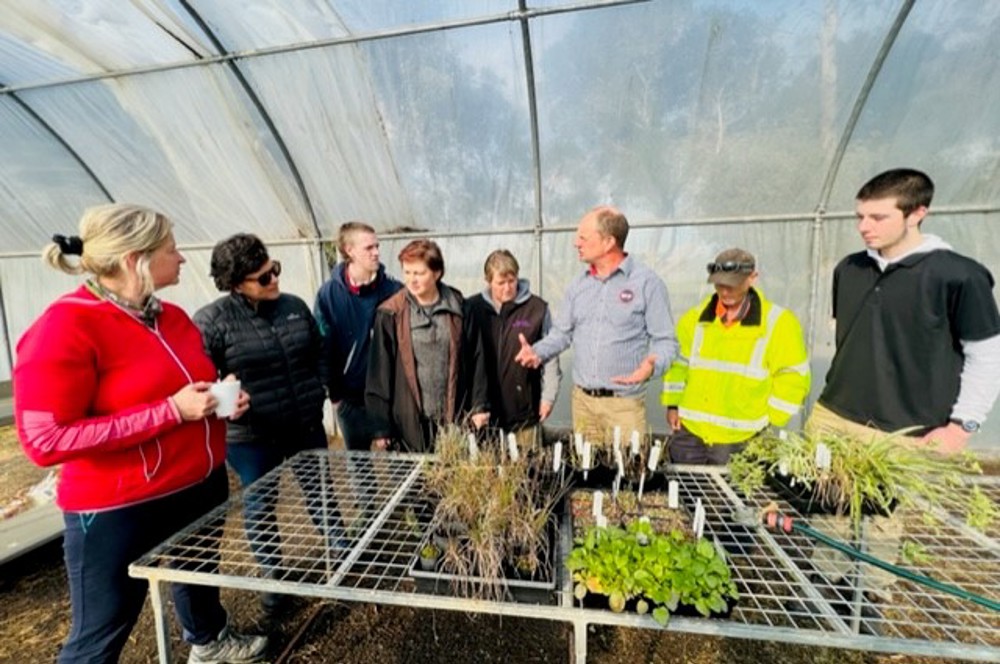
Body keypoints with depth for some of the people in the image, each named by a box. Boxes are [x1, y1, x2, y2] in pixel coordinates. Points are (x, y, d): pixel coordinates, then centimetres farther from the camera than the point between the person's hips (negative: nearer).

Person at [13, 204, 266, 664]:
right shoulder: (65, 328, -20)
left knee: (199, 573, 29)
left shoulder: (173, 318, 2)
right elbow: (46, 441, -23)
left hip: (203, 485, 7)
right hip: (118, 510, -7)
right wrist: (171, 411, -27)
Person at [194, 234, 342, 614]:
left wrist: (317, 394, 4)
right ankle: (273, 575, 40)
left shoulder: (295, 307, 1)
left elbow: (318, 356, 11)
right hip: (250, 437, -3)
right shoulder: (212, 321, -12)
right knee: (260, 508, 16)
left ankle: (342, 553, 42)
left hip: (306, 427, 3)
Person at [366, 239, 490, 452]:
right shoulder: (391, 314, -5)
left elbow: (475, 358, 5)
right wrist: (381, 426, -4)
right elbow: (380, 370, -4)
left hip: (454, 418, 2)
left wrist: (479, 406, 2)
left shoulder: (458, 308, 1)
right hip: (409, 421, -1)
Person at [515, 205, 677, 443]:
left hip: (624, 403, -4)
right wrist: (538, 352, -5)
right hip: (582, 400, 5)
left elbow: (665, 341, -6)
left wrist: (651, 365, -26)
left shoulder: (647, 283, -7)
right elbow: (562, 333, 13)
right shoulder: (578, 285, 9)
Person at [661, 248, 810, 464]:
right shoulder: (694, 318, 2)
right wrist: (672, 404, 7)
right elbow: (677, 364, 11)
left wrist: (768, 421, -5)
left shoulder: (778, 322, -7)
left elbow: (793, 378, -4)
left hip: (740, 441, -2)